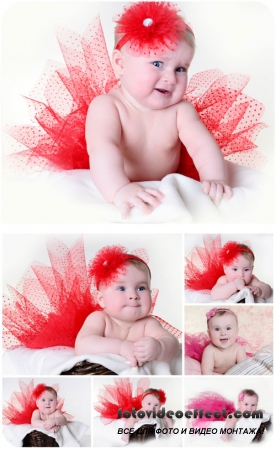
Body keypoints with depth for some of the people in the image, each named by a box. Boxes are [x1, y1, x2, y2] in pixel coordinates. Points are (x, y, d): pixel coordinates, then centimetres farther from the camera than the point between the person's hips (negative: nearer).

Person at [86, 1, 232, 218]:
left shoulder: (180, 110, -7)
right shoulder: (106, 107, -18)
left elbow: (203, 145, -20)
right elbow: (103, 149, -34)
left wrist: (215, 180, -40)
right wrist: (119, 190, -53)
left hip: (167, 195, 2)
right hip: (111, 198, -2)